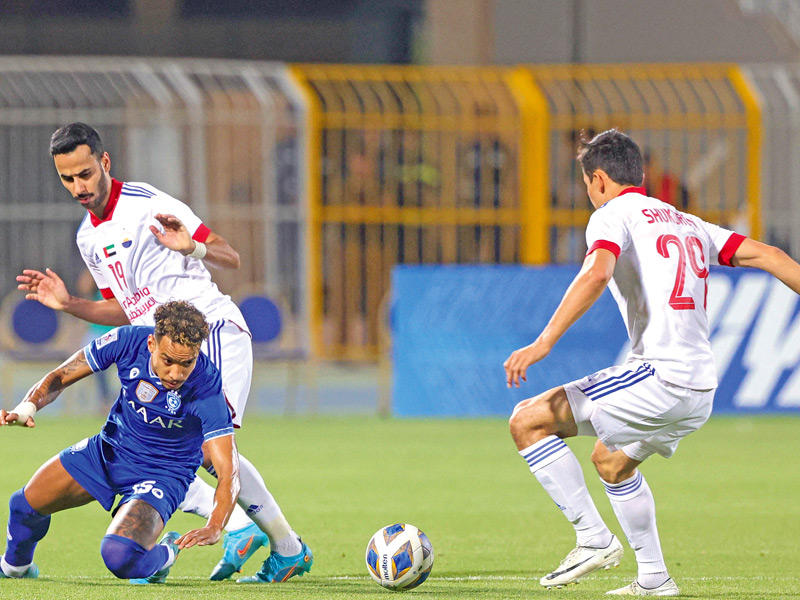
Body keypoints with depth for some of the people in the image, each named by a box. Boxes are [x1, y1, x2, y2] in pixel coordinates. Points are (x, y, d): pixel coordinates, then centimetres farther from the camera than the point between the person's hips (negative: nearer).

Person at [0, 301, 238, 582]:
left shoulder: (208, 393, -32)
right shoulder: (129, 341, -22)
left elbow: (228, 471, -34)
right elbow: (60, 377, -10)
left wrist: (214, 527, -51)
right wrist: (28, 406, -30)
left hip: (162, 473, -5)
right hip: (109, 450, 5)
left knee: (119, 555, -28)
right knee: (25, 506, 10)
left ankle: (164, 555, 8)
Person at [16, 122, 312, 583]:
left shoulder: (147, 204, -9)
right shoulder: (88, 237, 15)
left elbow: (231, 258, -11)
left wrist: (193, 247, -31)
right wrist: (68, 304, 11)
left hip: (212, 328, -8)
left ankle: (288, 546, -14)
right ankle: (239, 525, -4)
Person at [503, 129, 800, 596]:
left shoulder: (613, 215, 0)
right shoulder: (686, 223, 23)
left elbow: (596, 275, -20)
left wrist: (544, 343, -25)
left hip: (658, 376, -9)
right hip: (702, 391, 9)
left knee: (528, 421, -4)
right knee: (611, 461, 32)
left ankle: (593, 538, -6)